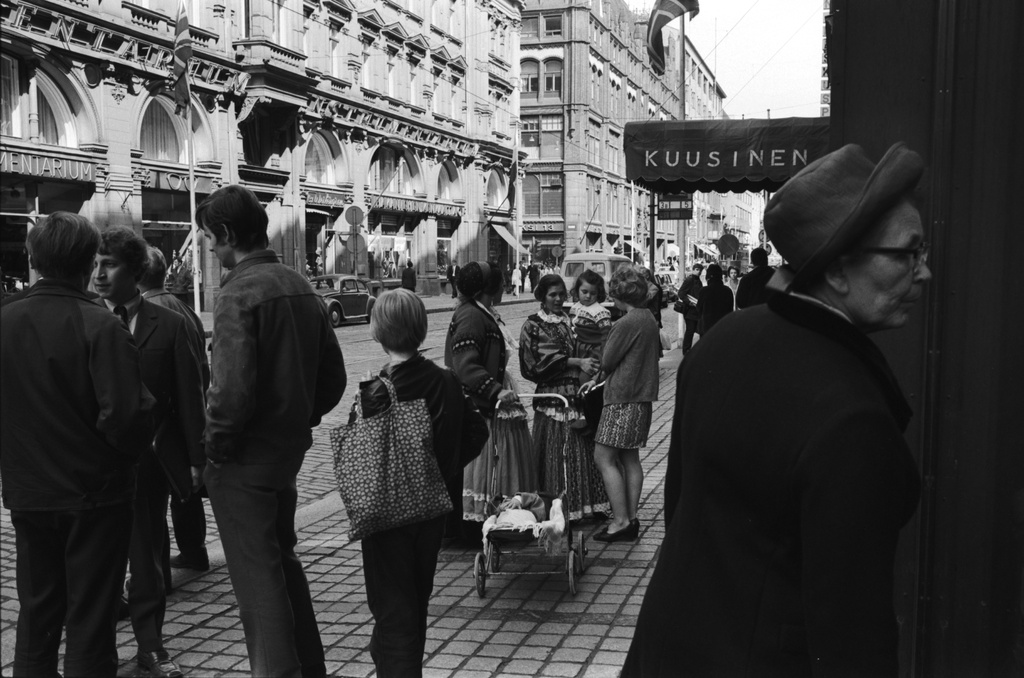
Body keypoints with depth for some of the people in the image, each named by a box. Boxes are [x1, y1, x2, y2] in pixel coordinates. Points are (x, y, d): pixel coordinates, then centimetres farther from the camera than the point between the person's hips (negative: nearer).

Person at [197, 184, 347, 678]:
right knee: (282, 559, 22)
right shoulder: (300, 287, 8)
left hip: (244, 460, -8)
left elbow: (231, 388, -25)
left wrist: (215, 448, -12)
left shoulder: (238, 292, -16)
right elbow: (333, 377, 12)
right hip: (289, 451, 8)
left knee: (257, 574, 2)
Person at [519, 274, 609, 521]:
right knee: (556, 454, -4)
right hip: (552, 396, -5)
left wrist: (591, 364, -2)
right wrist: (577, 362, -17)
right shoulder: (533, 326, 1)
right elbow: (542, 361, -10)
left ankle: (586, 505, 13)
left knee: (584, 451, 5)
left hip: (579, 392, 5)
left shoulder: (571, 320, 16)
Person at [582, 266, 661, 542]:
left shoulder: (625, 324, -19)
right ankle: (631, 519, 19)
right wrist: (598, 379, 17)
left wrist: (601, 375, 13)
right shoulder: (649, 319, 9)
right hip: (642, 396, 9)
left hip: (623, 398, -9)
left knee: (604, 457, -3)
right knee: (630, 459, 14)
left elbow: (607, 361, -12)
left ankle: (621, 521, -2)